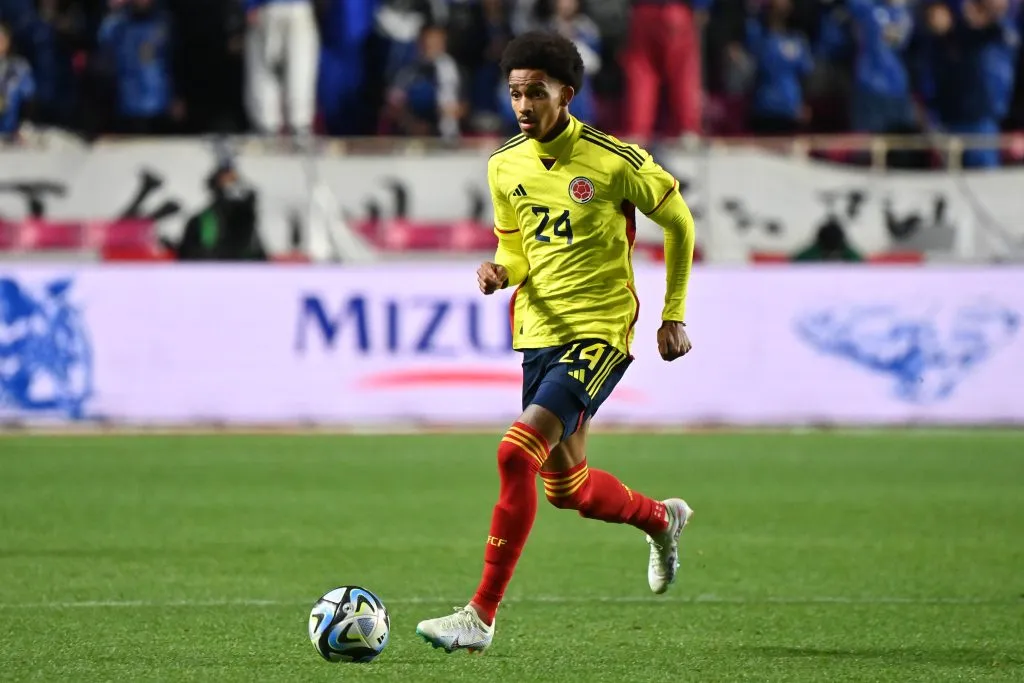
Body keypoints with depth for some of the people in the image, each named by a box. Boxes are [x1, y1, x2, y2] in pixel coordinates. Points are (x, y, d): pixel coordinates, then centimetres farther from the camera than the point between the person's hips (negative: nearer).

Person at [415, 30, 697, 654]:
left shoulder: (614, 161, -11)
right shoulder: (505, 167, 5)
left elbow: (678, 221, 2)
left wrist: (674, 314, 3)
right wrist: (501, 272, -6)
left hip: (601, 331, -7)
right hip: (540, 334, 7)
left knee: (518, 452, -23)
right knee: (568, 489, 15)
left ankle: (482, 616, -20)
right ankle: (662, 518, 47)